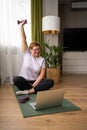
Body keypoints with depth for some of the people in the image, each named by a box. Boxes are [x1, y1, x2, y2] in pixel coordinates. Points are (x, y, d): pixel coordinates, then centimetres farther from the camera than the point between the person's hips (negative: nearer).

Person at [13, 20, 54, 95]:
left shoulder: (42, 60, 0)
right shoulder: (27, 54, -1)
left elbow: (42, 75, -7)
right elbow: (23, 40, -9)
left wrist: (34, 85, -17)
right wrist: (21, 26, -14)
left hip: (36, 81, 2)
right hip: (25, 81, -1)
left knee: (50, 82, -26)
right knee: (16, 79, -34)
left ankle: (27, 91, -27)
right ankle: (35, 90, -17)